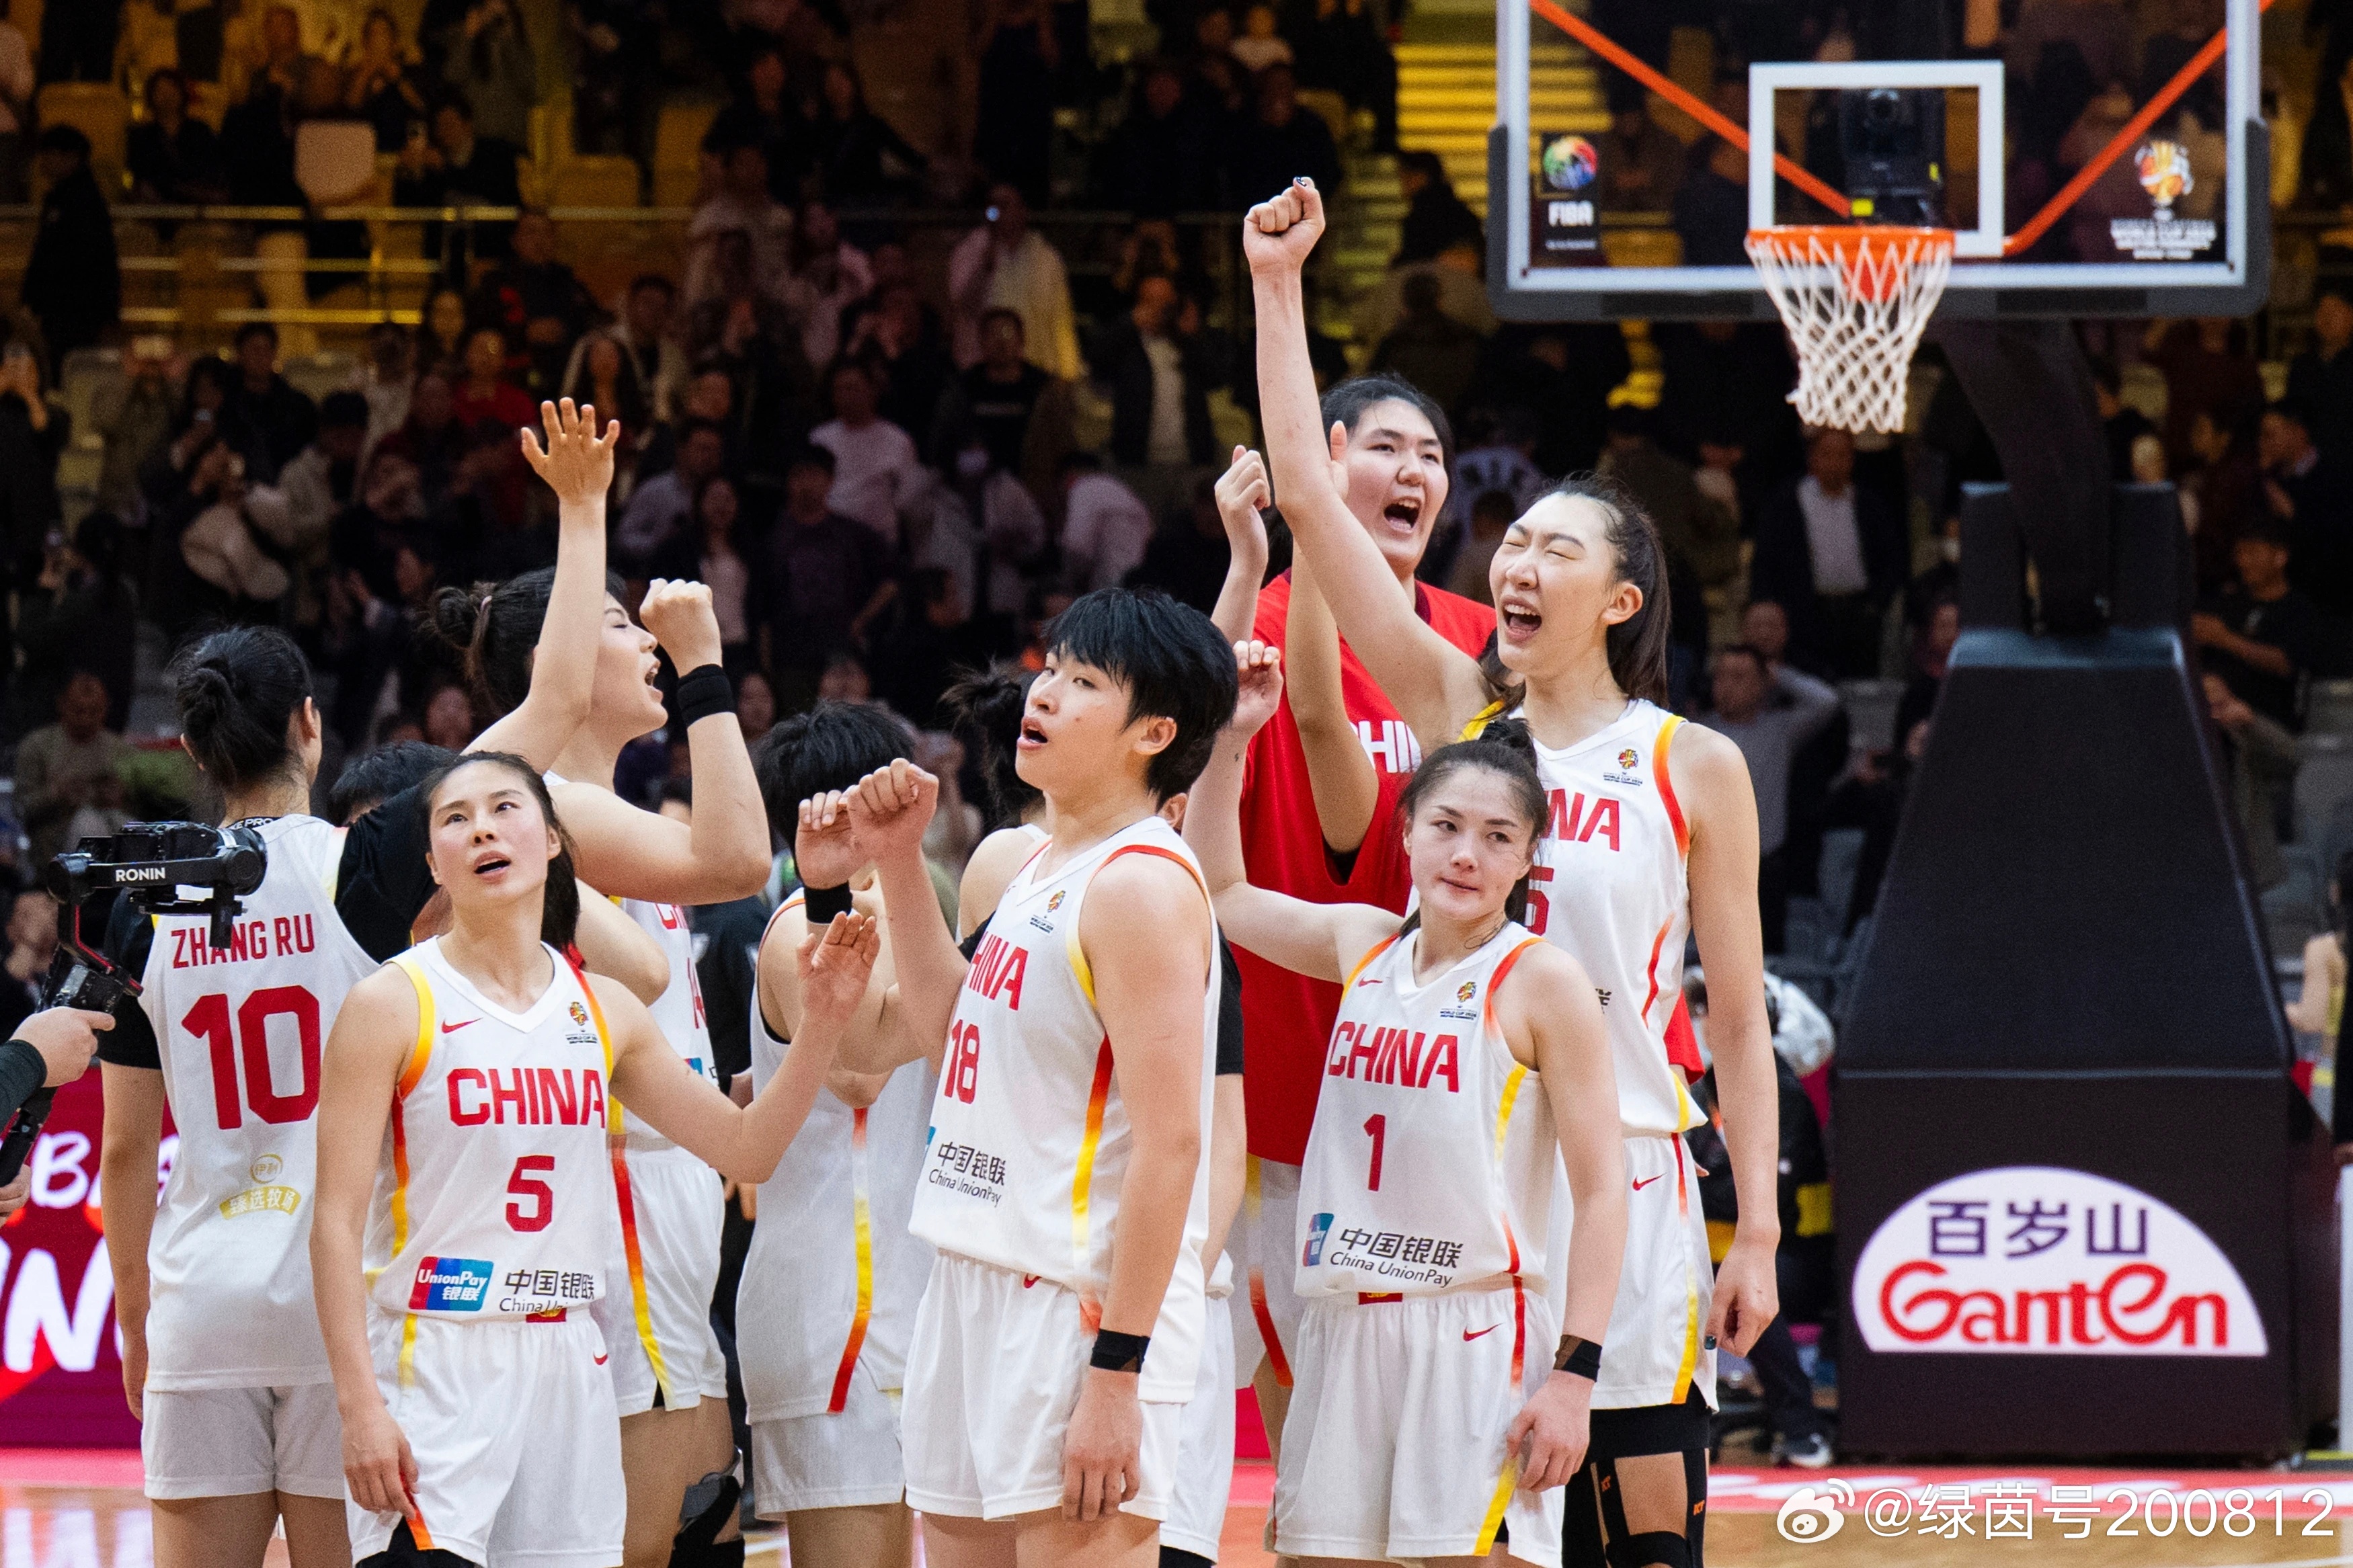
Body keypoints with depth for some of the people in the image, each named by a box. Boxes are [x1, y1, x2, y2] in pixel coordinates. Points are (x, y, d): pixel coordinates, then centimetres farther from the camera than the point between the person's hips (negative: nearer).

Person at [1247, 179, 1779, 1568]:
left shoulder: (1696, 769, 2)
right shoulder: (1456, 712, 8)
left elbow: (1741, 1020, 4)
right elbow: (1310, 491, 2)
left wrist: (1758, 1232, -2)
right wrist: (1278, 285, -3)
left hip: (1621, 1178, -2)